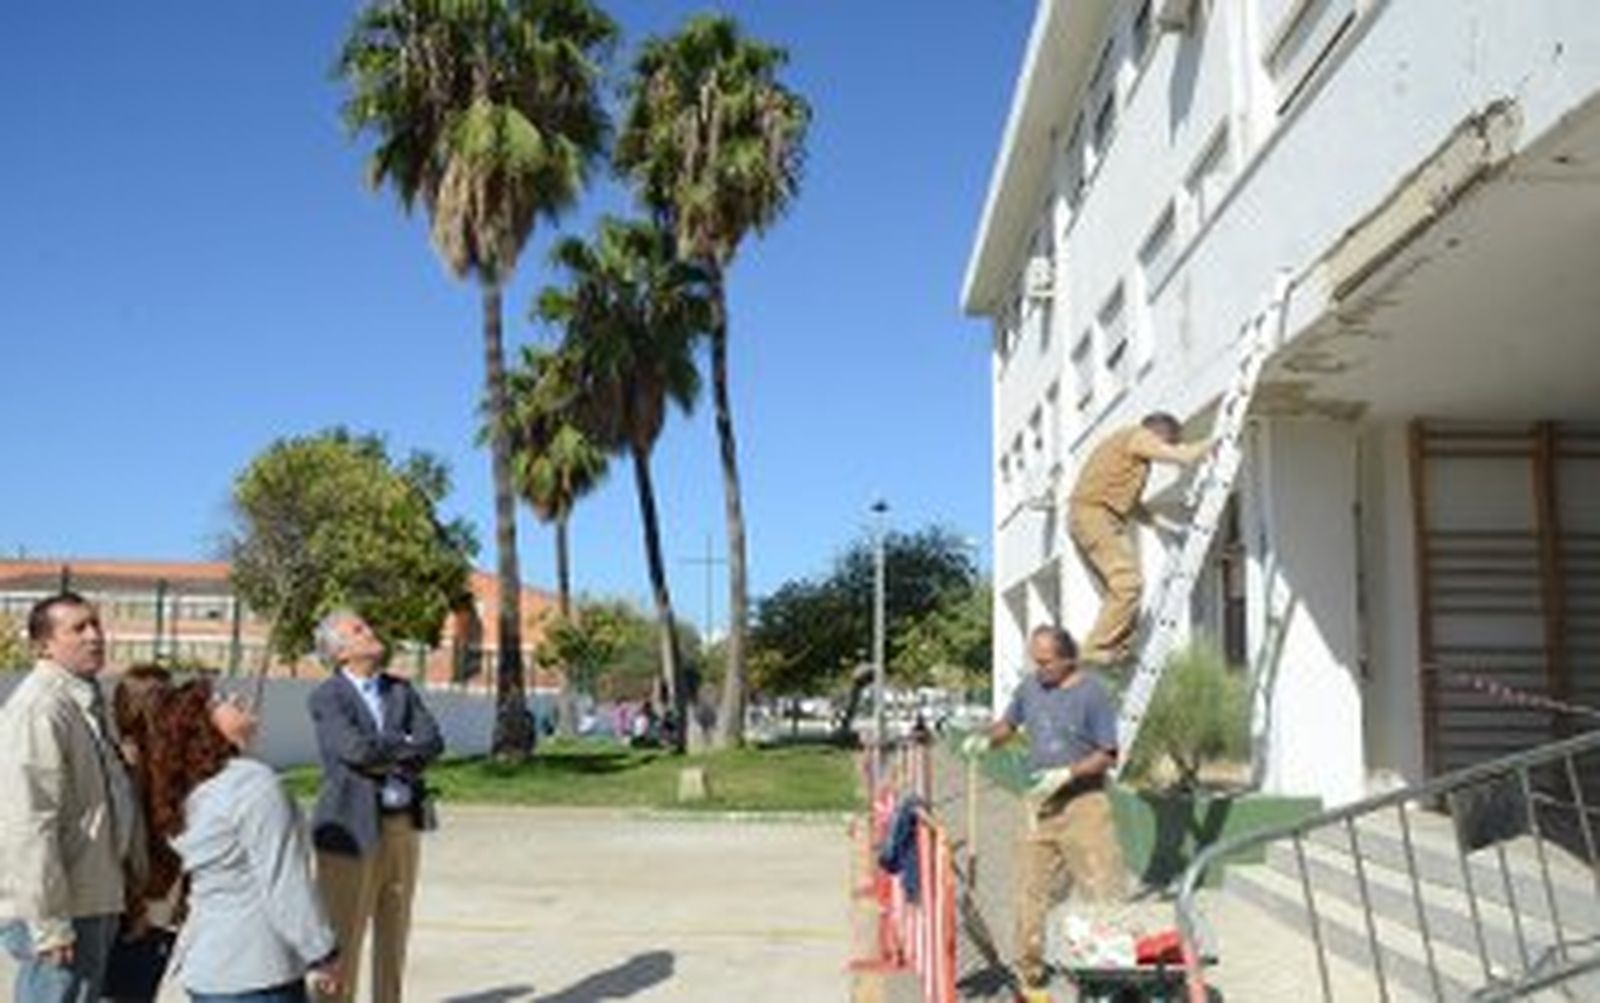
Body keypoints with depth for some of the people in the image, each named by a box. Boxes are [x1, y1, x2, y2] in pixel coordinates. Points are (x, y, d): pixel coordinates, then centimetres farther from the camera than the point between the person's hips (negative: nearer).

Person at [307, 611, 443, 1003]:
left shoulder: (401, 690, 12)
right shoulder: (326, 698, -5)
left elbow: (433, 744, 0)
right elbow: (357, 750, -20)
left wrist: (388, 760, -14)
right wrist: (406, 744, -6)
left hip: (402, 825, 6)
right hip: (353, 828, -6)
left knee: (394, 936, 13)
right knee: (342, 939, -3)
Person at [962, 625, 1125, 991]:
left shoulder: (1092, 693, -11)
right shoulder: (1030, 688, 5)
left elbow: (1108, 755, -9)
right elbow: (1008, 723, 21)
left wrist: (1067, 774, -19)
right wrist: (986, 739, 1)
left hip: (1084, 803, -5)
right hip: (1041, 804, 6)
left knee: (1101, 890, -5)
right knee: (1032, 892, 9)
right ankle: (1028, 972, 20)